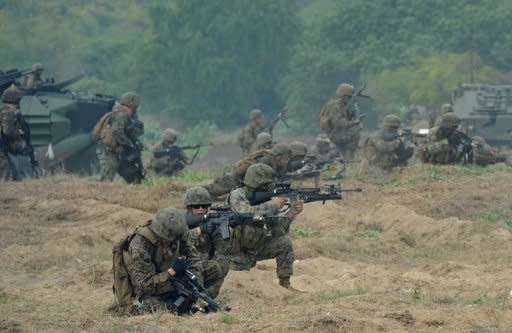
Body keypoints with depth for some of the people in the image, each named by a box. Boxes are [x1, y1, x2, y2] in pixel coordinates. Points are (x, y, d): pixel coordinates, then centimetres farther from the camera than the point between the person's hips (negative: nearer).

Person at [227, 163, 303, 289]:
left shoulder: (265, 198, -4)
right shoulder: (237, 196, -21)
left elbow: (278, 231, -5)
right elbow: (247, 213, -42)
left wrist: (291, 213, -20)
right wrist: (272, 204, -33)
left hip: (255, 248, 6)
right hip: (237, 251, -6)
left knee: (284, 242, -9)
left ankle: (285, 283, 3)